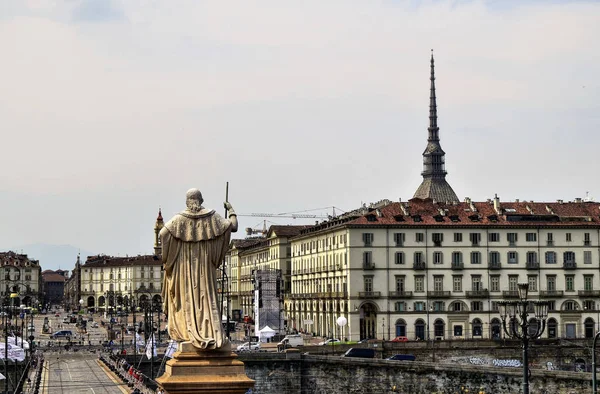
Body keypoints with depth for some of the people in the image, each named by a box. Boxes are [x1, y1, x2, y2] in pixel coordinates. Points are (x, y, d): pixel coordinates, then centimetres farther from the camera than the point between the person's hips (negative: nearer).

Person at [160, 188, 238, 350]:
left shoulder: (180, 218, -7)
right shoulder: (212, 217, -3)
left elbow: (163, 233, -19)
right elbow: (233, 226, -1)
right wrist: (231, 210, 16)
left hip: (185, 265, -1)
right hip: (205, 265, 1)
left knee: (188, 297, 5)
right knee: (207, 297, 3)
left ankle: (189, 332, -1)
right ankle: (212, 333, -5)